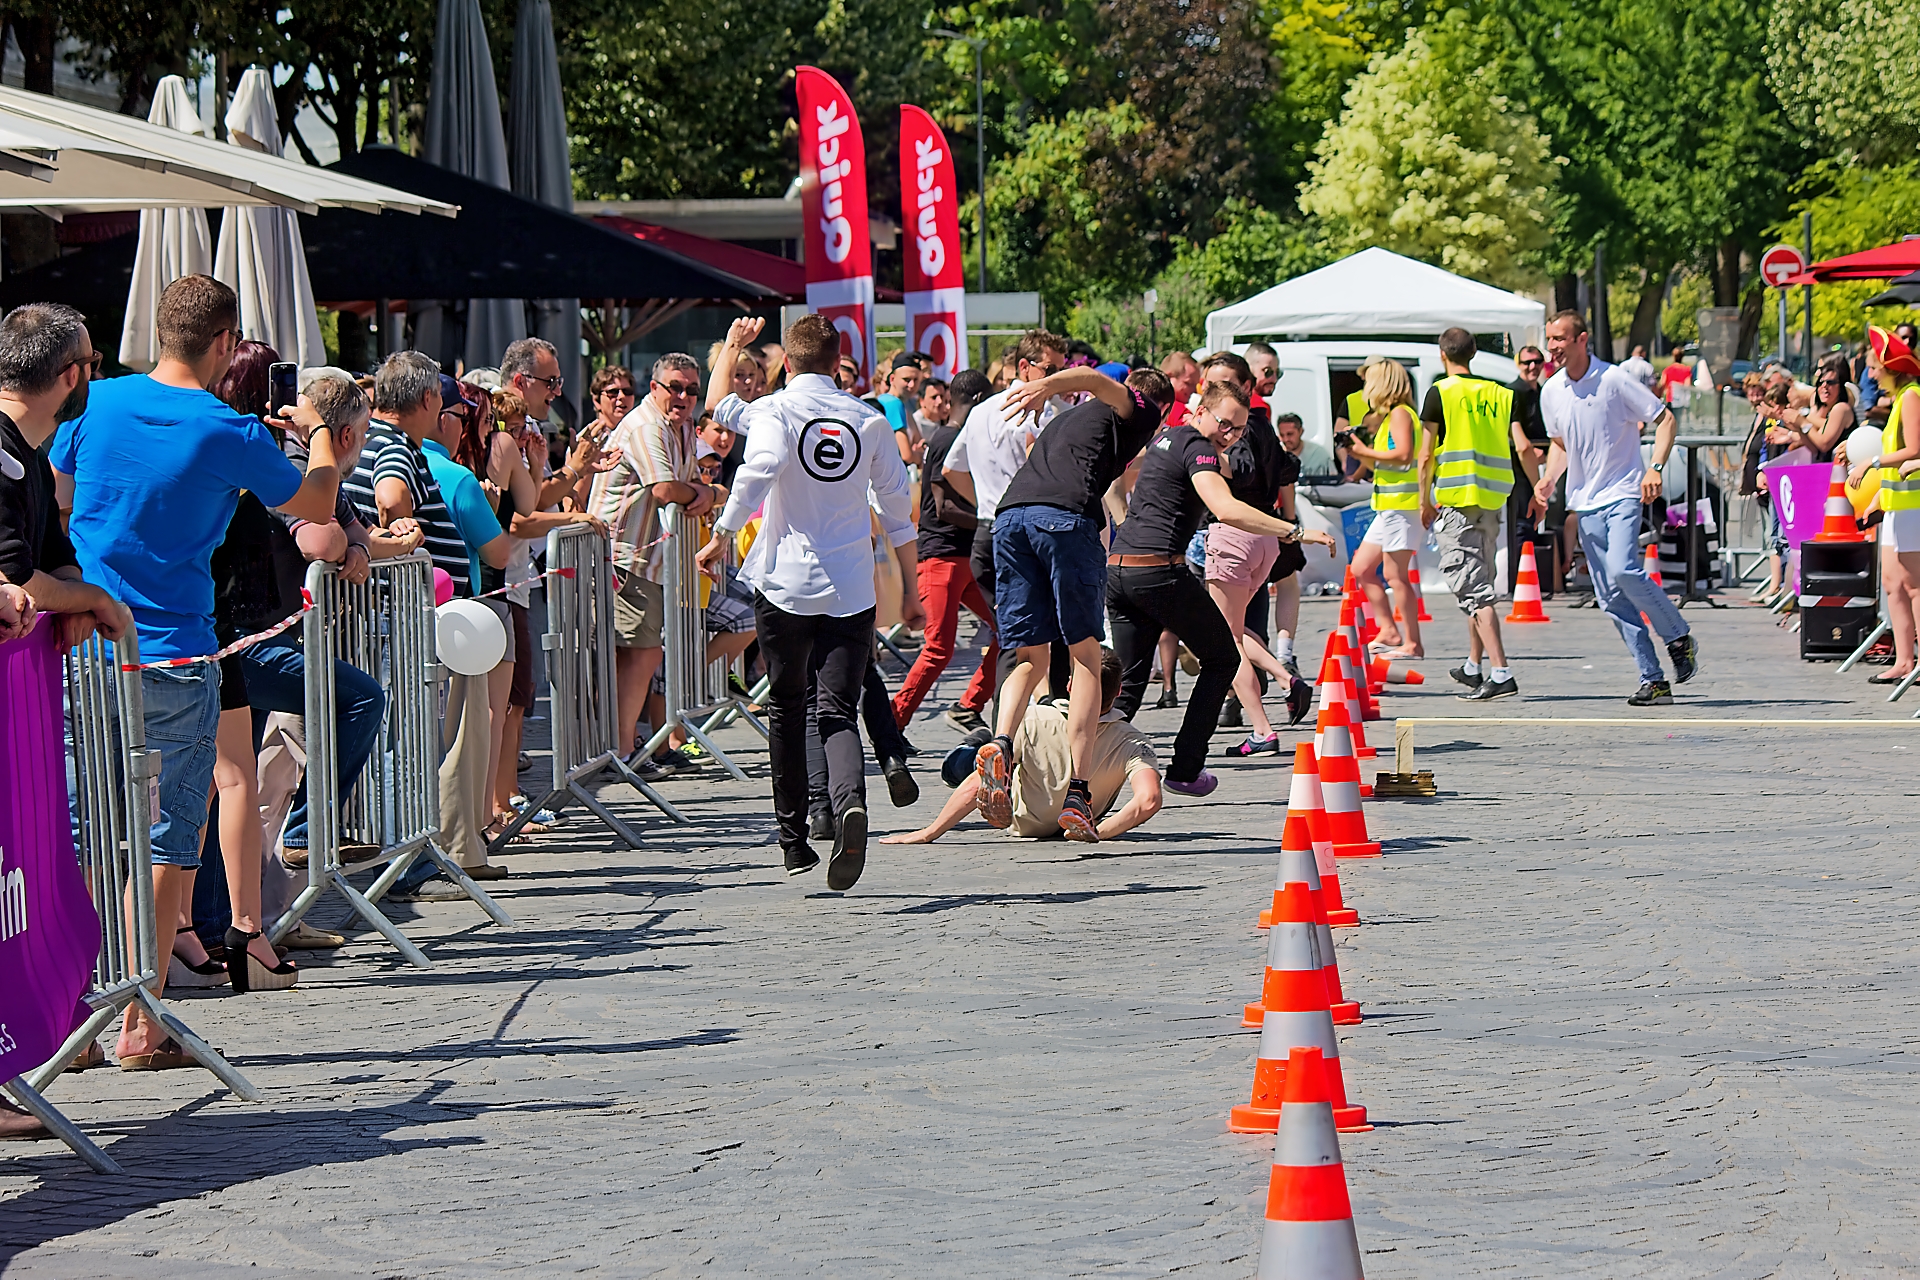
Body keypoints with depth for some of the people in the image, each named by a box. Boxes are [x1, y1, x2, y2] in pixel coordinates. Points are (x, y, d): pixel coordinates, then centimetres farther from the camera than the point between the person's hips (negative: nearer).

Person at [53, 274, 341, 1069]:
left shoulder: (98, 403, 1)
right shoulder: (228, 435, -9)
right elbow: (316, 507, 7)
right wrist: (320, 434, 26)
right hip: (174, 660, -4)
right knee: (168, 839, 3)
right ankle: (141, 1025, 2)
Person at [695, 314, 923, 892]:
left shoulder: (773, 411, -2)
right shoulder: (869, 421, 8)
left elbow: (759, 469, -21)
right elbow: (898, 508, 11)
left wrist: (721, 537, -15)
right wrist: (910, 588, 19)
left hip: (785, 583, -1)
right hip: (851, 589, 1)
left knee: (787, 710, 14)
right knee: (838, 711, -4)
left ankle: (795, 841, 19)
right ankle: (849, 801, -35)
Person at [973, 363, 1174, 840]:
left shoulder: (1071, 417, 39)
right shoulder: (1141, 412, 18)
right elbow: (1098, 382, -1)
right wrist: (1047, 386, -18)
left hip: (1010, 512, 5)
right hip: (1067, 515, -5)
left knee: (1030, 657, 9)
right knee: (1085, 656, 2)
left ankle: (1001, 742, -20)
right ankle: (1077, 793, -6)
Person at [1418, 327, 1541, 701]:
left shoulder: (1439, 393, -3)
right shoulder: (1499, 393, 10)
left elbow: (1426, 454, -4)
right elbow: (1523, 447, 3)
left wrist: (1425, 501, 5)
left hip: (1454, 500, -6)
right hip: (1492, 501, 6)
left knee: (1473, 589, -10)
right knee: (1480, 584, 20)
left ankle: (1501, 674, -20)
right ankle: (1473, 667, 32)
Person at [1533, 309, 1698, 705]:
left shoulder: (1614, 380, -10)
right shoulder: (1551, 392, 7)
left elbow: (1665, 419, -4)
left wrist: (1655, 469, -16)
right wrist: (1548, 479, 5)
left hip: (1623, 494, -6)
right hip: (1585, 503, 6)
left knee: (1622, 570, -26)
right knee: (1610, 598, 0)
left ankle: (1679, 637, -3)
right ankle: (1653, 681, 4)